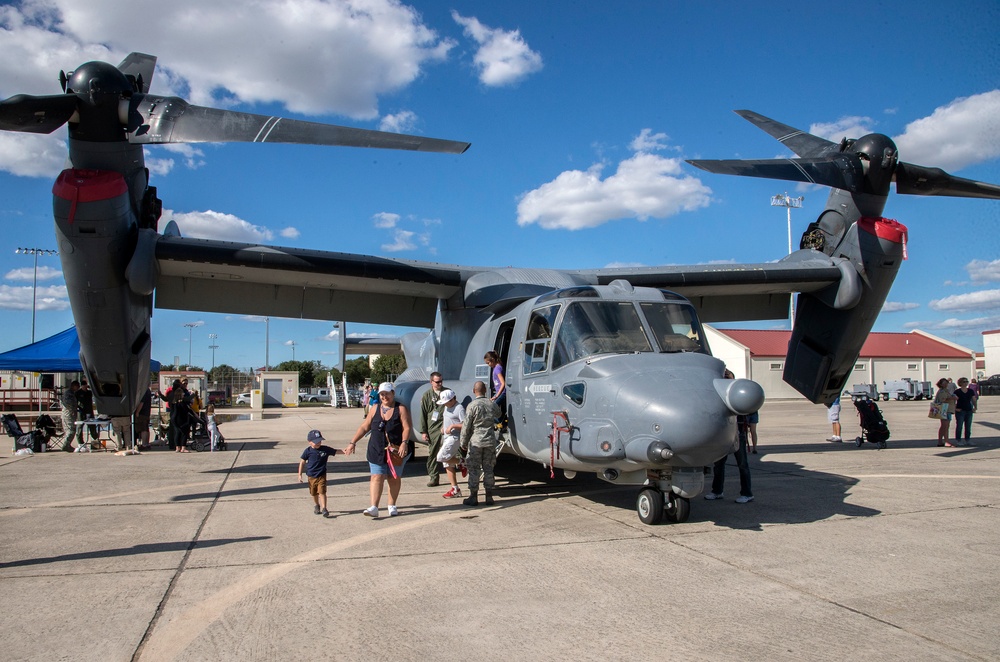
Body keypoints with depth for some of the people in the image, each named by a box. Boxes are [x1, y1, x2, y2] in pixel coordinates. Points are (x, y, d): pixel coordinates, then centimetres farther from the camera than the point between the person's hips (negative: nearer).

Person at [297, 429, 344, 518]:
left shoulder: (325, 449, -5)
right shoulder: (308, 451, -9)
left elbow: (336, 451, 0)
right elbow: (302, 462, -1)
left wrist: (344, 451, -20)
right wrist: (300, 475, -1)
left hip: (322, 475, -1)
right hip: (311, 476, 1)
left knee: (322, 492, -10)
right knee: (314, 493, 16)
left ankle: (324, 508, -7)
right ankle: (316, 505, 39)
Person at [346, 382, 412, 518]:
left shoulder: (401, 409, -2)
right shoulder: (375, 409, 9)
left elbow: (406, 428, -11)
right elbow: (364, 427, 12)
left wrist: (404, 443, -25)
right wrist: (353, 442, 7)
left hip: (396, 451, -2)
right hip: (377, 450, 2)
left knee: (394, 478, 8)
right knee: (376, 477, -7)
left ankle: (392, 506, 21)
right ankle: (374, 508, -12)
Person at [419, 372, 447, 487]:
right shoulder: (427, 395, 8)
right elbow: (423, 415, 8)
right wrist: (423, 431, 2)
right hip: (433, 429, 2)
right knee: (432, 454, 6)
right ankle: (434, 477, 14)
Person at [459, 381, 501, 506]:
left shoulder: (472, 405, -11)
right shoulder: (492, 404, 3)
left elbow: (466, 426, -9)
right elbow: (498, 414, 24)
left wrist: (463, 442, 0)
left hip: (476, 441, -4)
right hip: (490, 441, 4)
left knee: (474, 469, 4)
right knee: (488, 469, 10)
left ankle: (473, 497, 8)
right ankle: (489, 497, 13)